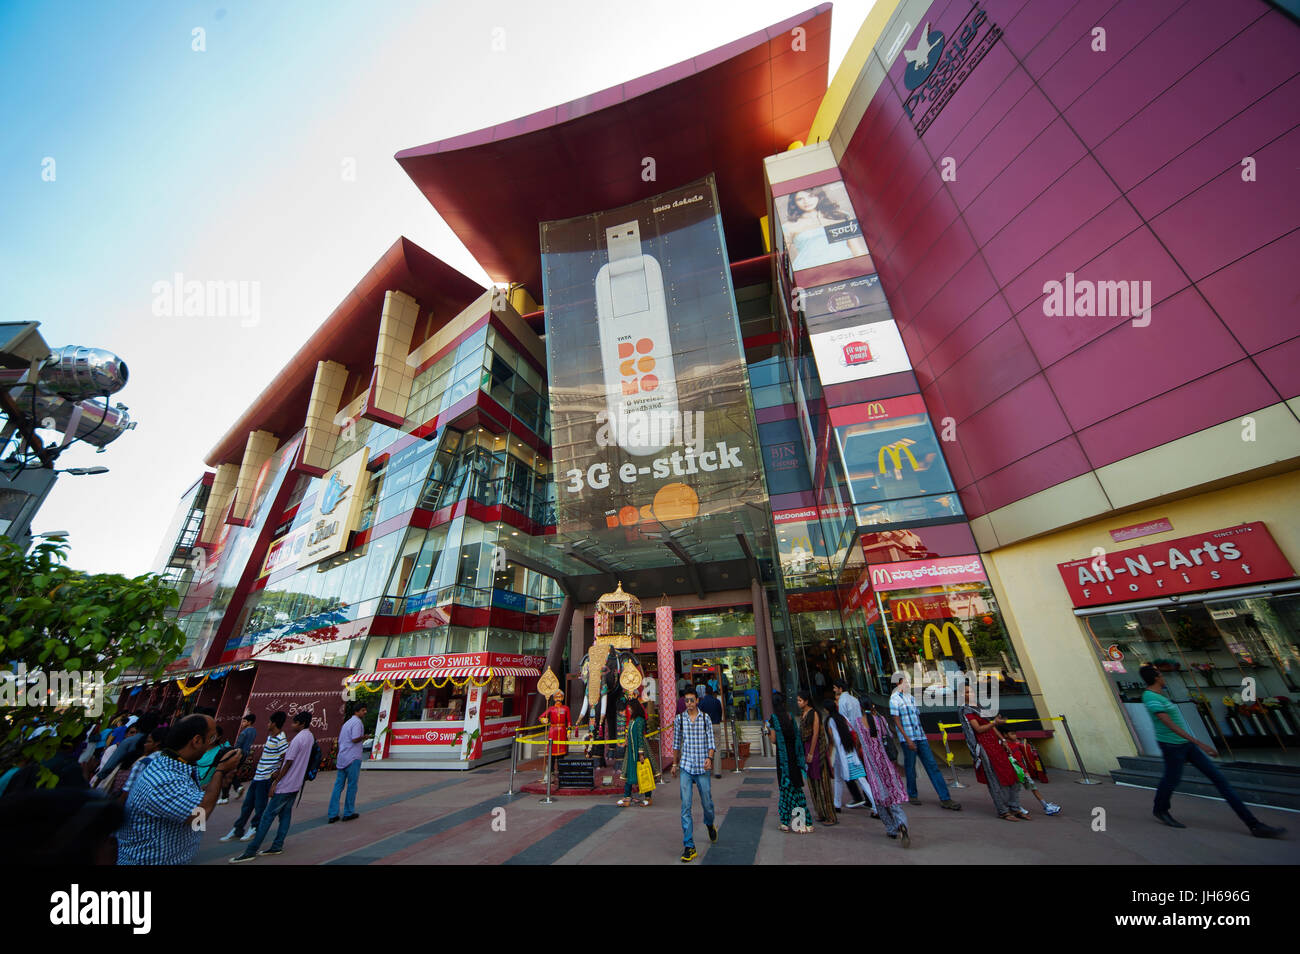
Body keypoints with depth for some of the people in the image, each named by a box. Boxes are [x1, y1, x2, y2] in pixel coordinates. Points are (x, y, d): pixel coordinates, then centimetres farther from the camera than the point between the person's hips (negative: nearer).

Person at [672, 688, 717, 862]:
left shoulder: (705, 718, -2)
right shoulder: (679, 719, 1)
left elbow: (711, 741, -1)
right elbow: (676, 743, 12)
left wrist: (709, 758, -17)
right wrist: (675, 763, 16)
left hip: (702, 767, 0)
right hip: (686, 766, 0)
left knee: (707, 802, 11)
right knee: (686, 806, -3)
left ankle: (710, 824, 44)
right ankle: (689, 846, 7)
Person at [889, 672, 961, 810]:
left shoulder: (910, 697, 16)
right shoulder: (894, 698, -8)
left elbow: (917, 716, 21)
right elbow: (896, 720, -12)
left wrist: (923, 736, 17)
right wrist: (907, 739, -16)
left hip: (921, 737, 6)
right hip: (908, 738, -6)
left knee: (933, 766, 2)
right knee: (910, 768, 4)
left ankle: (945, 799, 5)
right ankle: (912, 795, 20)